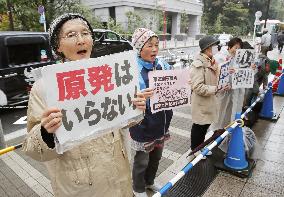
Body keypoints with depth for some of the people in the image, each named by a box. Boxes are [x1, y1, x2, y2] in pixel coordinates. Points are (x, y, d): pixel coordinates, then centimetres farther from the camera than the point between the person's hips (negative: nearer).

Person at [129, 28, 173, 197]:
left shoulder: (162, 64, -1)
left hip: (161, 122, 6)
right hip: (143, 124, -6)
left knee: (156, 156, 24)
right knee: (142, 160, 14)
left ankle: (150, 182, 52)